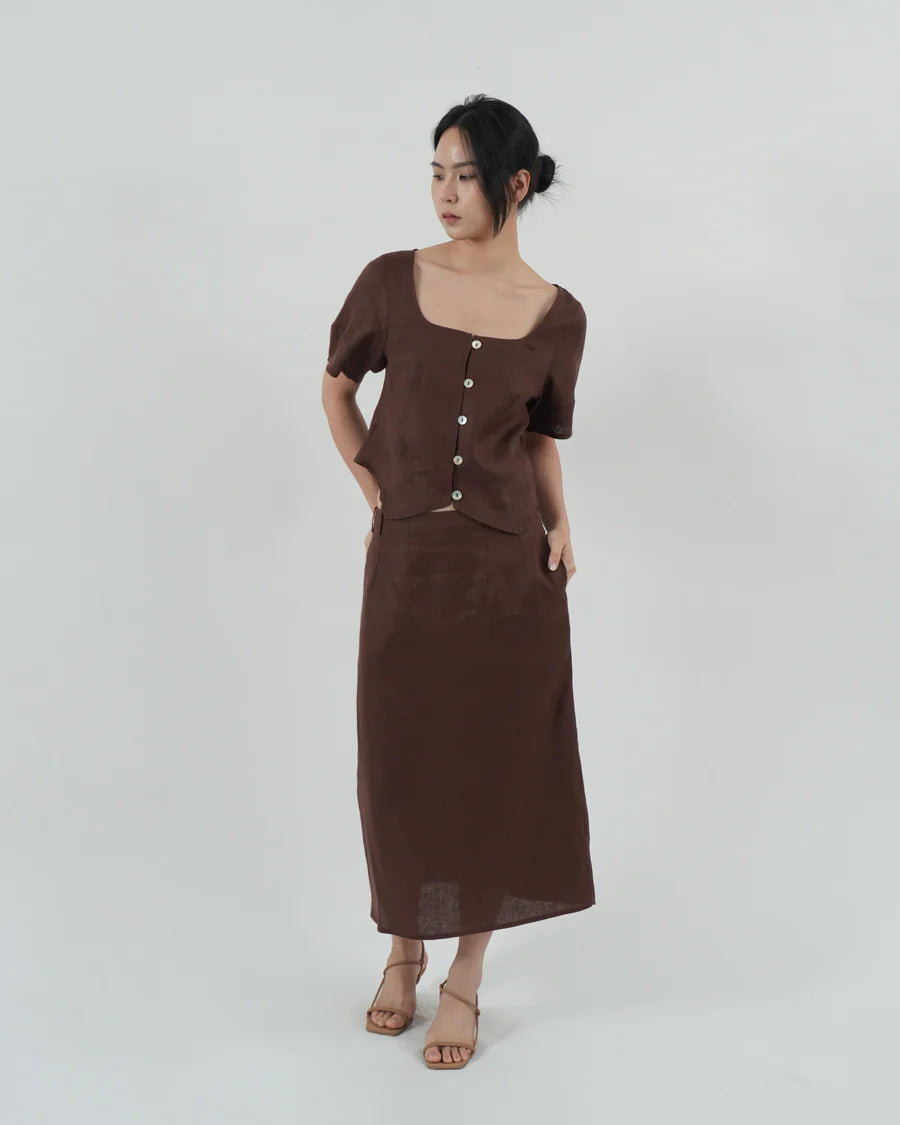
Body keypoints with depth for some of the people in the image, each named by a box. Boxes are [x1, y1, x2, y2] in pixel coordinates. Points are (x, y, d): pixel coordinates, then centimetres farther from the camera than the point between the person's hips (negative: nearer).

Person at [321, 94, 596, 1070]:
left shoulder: (557, 316, 0)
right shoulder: (392, 282, -2)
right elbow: (336, 384, 13)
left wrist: (560, 525, -4)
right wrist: (377, 492, 5)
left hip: (511, 567, 0)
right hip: (408, 561, 0)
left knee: (495, 765, 5)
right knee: (402, 763, 8)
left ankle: (465, 979, 23)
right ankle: (404, 949, 31)